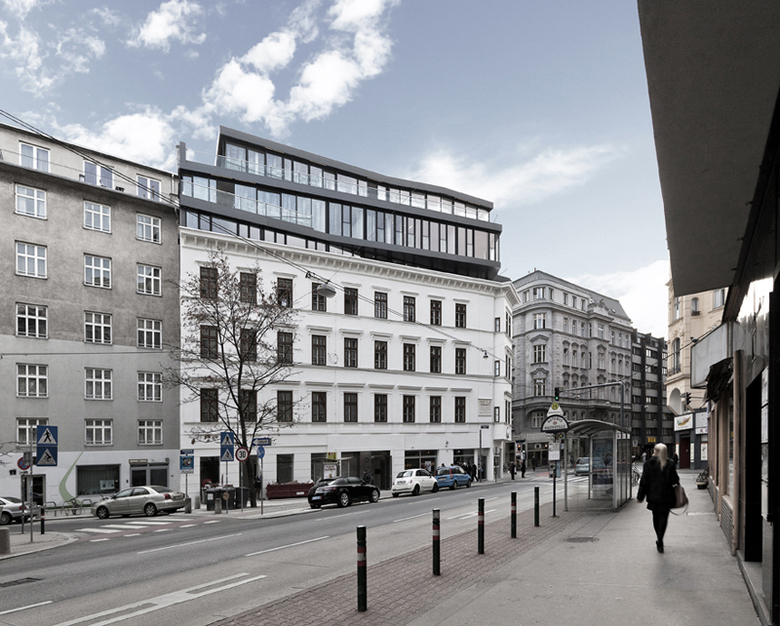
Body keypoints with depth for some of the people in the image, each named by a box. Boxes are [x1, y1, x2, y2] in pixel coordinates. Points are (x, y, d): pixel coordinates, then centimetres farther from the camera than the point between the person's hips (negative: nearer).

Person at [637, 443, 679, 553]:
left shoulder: (649, 464, -5)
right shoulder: (671, 464, -5)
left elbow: (644, 482, -4)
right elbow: (675, 480, -5)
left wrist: (640, 496, 2)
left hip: (653, 496, 1)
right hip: (667, 496, 0)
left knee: (656, 517, 16)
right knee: (663, 517, 2)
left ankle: (659, 540, 26)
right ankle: (660, 541, -10)